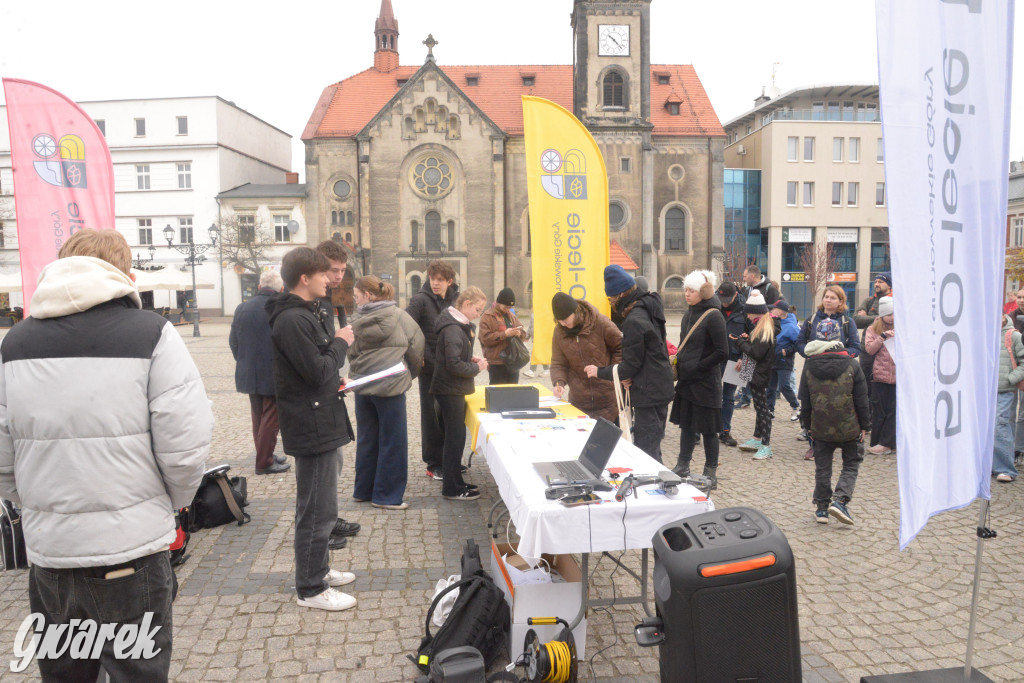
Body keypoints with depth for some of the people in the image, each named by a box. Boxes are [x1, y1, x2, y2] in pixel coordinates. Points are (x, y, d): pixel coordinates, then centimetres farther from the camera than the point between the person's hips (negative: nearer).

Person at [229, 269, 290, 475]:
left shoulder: (242, 308, 2)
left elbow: (233, 341, 8)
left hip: (249, 373, 6)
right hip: (275, 376, -6)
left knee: (258, 417, 18)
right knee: (270, 419, 4)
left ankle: (265, 455, 29)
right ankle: (264, 463, 9)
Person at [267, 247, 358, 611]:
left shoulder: (306, 313, 15)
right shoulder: (291, 320, -19)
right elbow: (317, 372, -22)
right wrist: (341, 343, -8)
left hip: (324, 424, 11)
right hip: (312, 427, -11)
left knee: (318, 505, 21)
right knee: (318, 511, -1)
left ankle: (317, 569, 35)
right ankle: (311, 589, 11)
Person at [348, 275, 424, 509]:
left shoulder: (357, 321, -3)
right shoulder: (397, 316, -8)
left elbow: (351, 353, 4)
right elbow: (416, 344, -2)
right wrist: (411, 372, 14)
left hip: (362, 386, 4)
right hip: (390, 385, -4)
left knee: (367, 439, 16)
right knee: (392, 441, 6)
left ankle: (363, 490, 27)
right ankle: (386, 495, 10)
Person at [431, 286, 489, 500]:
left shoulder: (460, 325, 11)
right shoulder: (453, 329, -20)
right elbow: (454, 364, -25)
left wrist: (471, 360, 4)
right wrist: (476, 368, -12)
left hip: (454, 389, 10)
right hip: (450, 390, -10)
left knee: (454, 436, 17)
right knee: (455, 438, -2)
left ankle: (452, 480, 28)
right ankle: (452, 488, 7)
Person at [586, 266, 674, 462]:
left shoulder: (633, 321, -20)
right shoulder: (648, 310, 10)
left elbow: (631, 365, -17)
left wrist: (600, 372, -5)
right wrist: (625, 376, 3)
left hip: (648, 394, -10)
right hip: (660, 389, 10)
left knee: (645, 449, -4)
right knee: (653, 448, 18)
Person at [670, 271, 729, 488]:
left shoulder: (713, 316, -14)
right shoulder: (690, 314, 10)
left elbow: (722, 353, -17)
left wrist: (695, 367, -17)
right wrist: (679, 363, 5)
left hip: (706, 382, -8)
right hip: (687, 381, 8)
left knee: (708, 429, 3)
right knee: (686, 425, 15)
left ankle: (711, 474, 15)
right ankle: (682, 467, 26)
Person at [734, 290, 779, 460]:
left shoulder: (765, 329, -19)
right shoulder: (761, 327, 11)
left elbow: (756, 353, -23)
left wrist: (741, 341, -13)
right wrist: (747, 340, -1)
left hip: (760, 375, -10)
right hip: (755, 374, 10)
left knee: (763, 408, -6)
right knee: (759, 406, 17)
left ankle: (766, 446, -2)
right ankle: (757, 439, 28)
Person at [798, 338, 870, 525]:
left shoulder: (809, 367, -2)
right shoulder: (852, 365, -4)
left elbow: (805, 401, 4)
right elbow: (861, 399, -1)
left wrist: (807, 425, 15)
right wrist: (864, 425, 8)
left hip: (820, 428, 1)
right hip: (849, 428, -1)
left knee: (822, 468, 12)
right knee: (851, 465, 13)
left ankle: (821, 507, 16)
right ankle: (840, 500, -4)